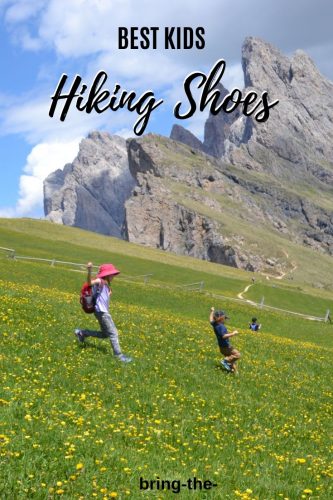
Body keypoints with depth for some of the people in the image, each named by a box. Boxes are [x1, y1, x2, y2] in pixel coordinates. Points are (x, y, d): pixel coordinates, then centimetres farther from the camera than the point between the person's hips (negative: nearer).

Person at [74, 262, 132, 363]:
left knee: (104, 334, 19)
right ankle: (118, 355, -3)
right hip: (102, 311, -10)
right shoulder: (101, 281, -10)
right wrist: (89, 271, -43)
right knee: (113, 333, -7)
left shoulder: (107, 285, 17)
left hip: (104, 311, 10)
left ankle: (81, 333, 26)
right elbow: (90, 283, -29)